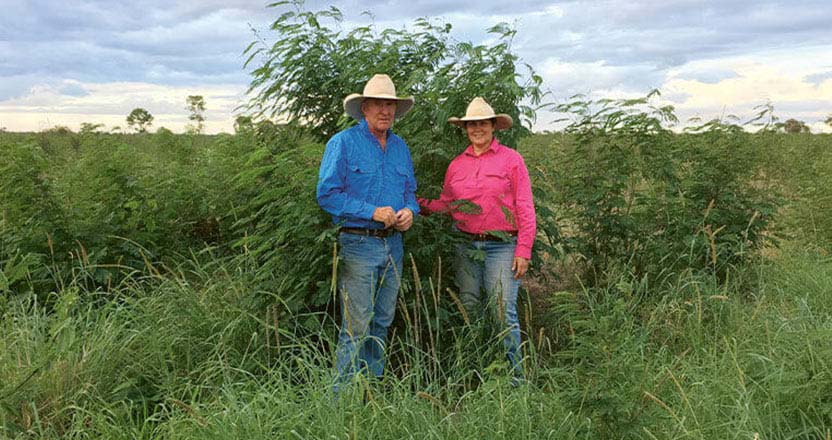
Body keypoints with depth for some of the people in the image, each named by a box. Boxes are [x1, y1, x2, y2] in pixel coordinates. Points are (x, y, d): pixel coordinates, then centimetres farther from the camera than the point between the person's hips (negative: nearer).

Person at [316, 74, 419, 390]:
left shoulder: (400, 147, 14)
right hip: (358, 243, -6)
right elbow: (327, 194, -11)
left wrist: (409, 211, -2)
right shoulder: (343, 143, -6)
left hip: (393, 244, 6)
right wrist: (372, 212, -17)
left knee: (382, 322, 14)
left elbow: (410, 190, 21)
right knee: (357, 326, -5)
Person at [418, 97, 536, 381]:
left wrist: (524, 249, -8)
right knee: (468, 309, 9)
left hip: (501, 246, -4)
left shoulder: (511, 159, 2)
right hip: (466, 245, 4)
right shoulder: (456, 164, 12)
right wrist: (421, 205, -6)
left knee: (504, 312, -6)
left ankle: (515, 374, 5)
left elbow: (525, 207, -1)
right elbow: (446, 204, 15)